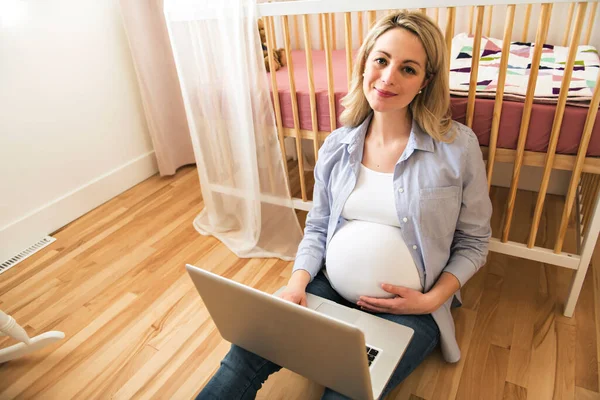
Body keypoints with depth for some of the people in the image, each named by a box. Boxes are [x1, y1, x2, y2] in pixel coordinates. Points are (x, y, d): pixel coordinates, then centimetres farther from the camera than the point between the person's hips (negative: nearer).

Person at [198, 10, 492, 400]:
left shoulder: (459, 146, -9)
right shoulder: (337, 146, 1)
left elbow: (474, 242, 1)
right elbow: (317, 227, 8)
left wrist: (431, 299, -11)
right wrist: (298, 280, -8)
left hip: (408, 308, -1)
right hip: (329, 289, 3)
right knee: (247, 351, -19)